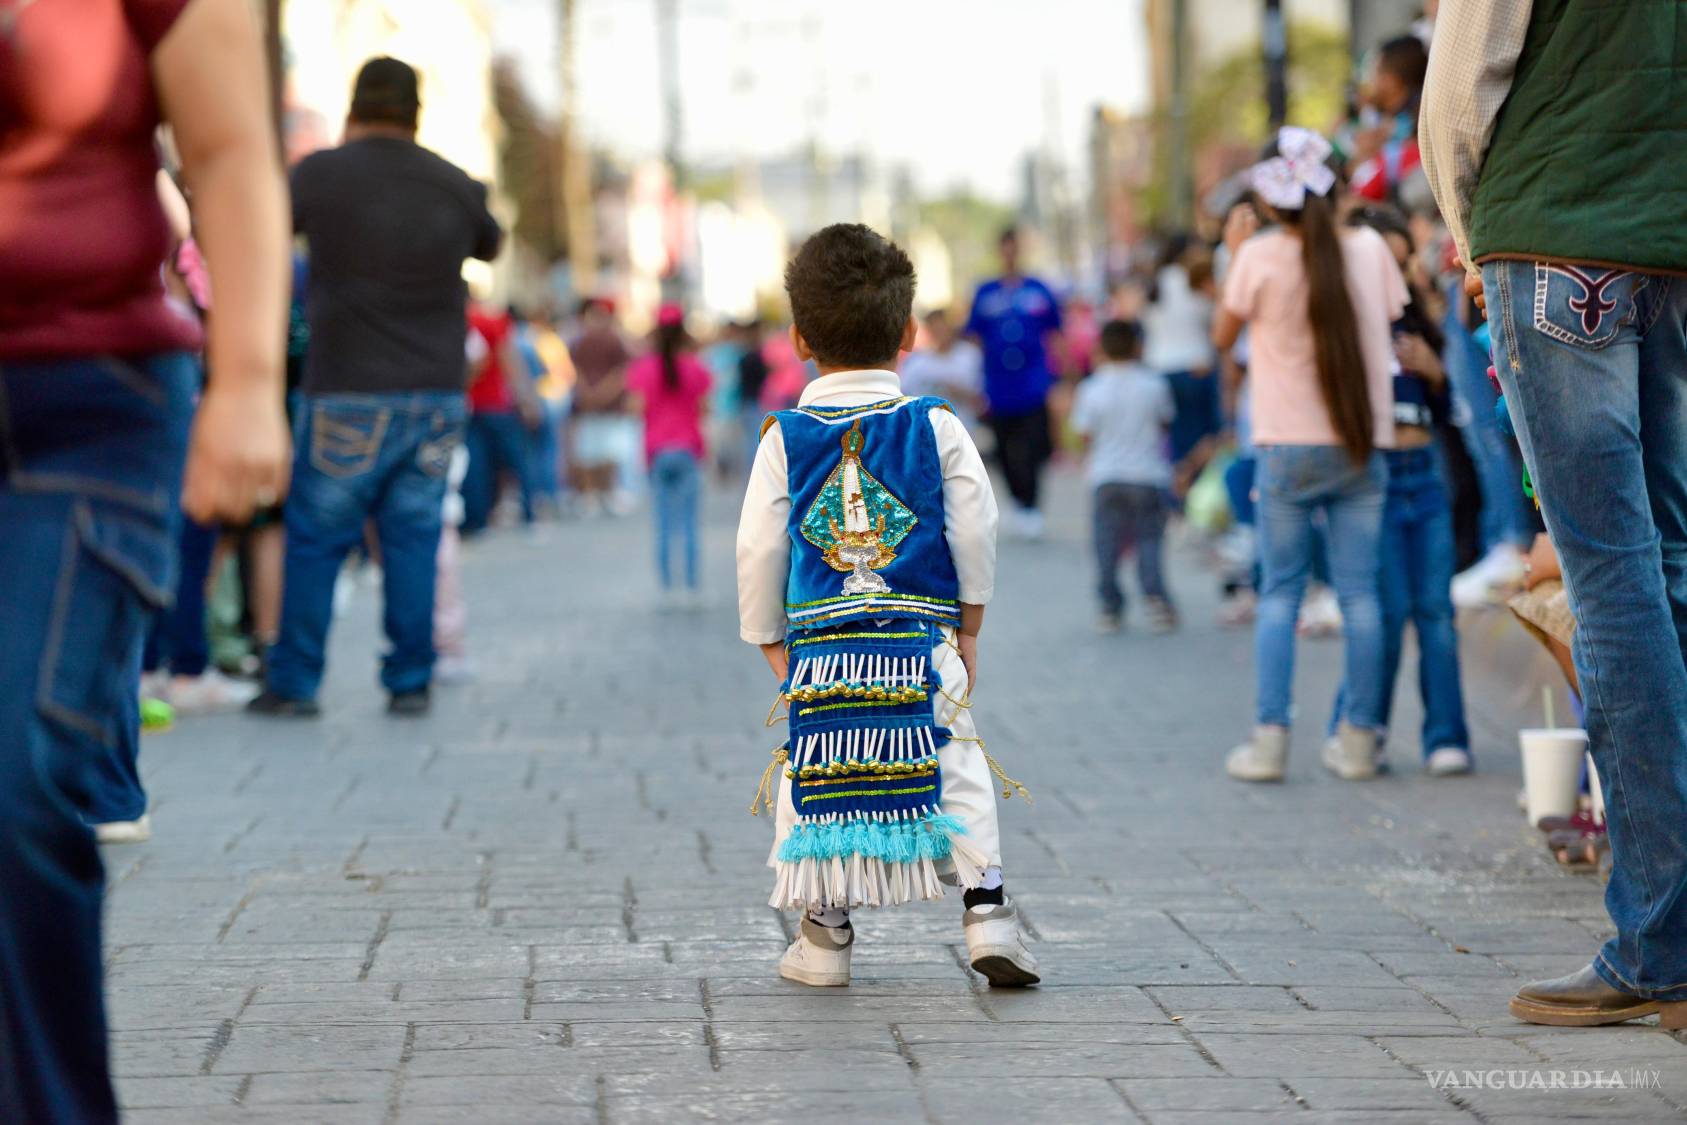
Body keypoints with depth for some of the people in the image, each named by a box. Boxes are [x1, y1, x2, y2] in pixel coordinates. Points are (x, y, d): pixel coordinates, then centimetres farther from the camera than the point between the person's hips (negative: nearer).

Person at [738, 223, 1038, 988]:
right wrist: (967, 629, 13)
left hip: (820, 646, 0)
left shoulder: (784, 439, 2)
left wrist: (770, 641, 15)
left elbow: (758, 549, 3)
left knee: (816, 779, 10)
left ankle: (824, 931, 10)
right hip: (922, 643, 0)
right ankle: (985, 909, 0)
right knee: (955, 768, 9)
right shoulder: (936, 429, 1)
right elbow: (975, 532, 2)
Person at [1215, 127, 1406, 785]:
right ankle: (1359, 740, 5)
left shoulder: (1261, 256, -8)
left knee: (1279, 591, 5)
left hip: (1289, 447, -2)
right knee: (1359, 592, 4)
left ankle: (1270, 738, -1)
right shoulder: (1370, 248, 1)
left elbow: (1223, 336, 4)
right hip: (1363, 444, 2)